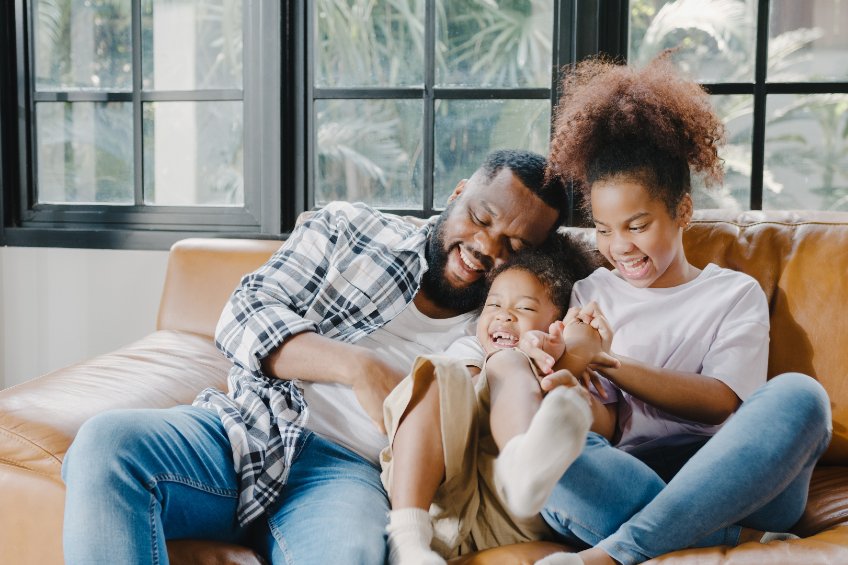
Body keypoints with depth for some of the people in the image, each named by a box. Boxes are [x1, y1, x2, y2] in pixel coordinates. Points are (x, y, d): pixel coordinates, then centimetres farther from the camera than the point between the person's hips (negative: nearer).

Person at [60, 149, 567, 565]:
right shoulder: (351, 228, 11)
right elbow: (244, 317, 1)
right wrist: (360, 368, -14)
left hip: (346, 468, -1)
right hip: (245, 429, 2)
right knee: (106, 441, -27)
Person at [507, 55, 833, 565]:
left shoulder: (736, 293, 16)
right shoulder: (589, 297, 21)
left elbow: (720, 401, -2)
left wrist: (609, 363, -12)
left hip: (738, 483, 0)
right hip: (627, 482, 0)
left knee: (797, 395, -30)